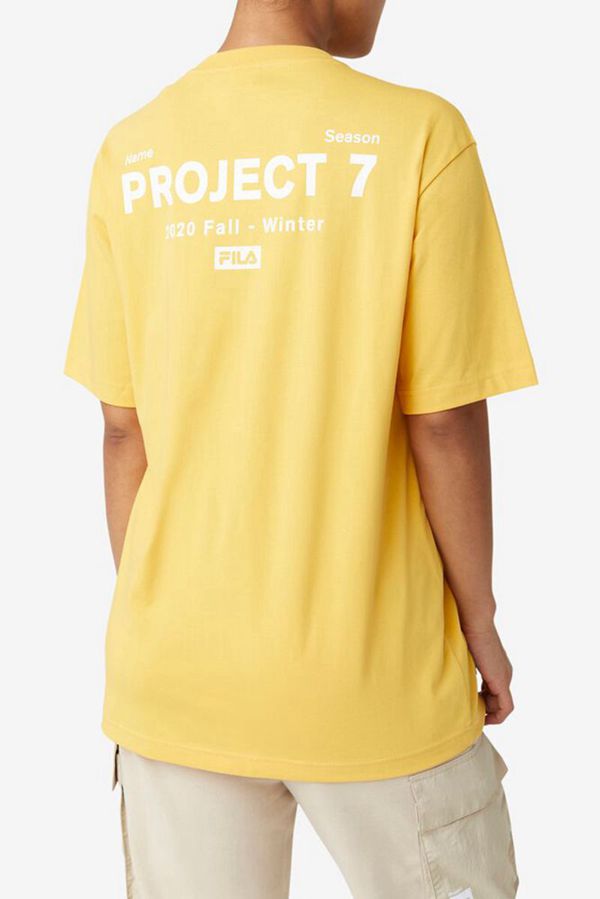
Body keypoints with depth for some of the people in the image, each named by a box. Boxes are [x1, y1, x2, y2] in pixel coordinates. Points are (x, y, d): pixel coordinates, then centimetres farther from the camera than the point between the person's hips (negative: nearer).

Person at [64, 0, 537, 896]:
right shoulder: (420, 136, -13)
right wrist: (479, 620, 3)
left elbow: (124, 429, 1)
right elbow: (445, 422, -12)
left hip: (177, 673, 4)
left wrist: (152, 623, 13)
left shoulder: (130, 156, -2)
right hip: (369, 678, -3)